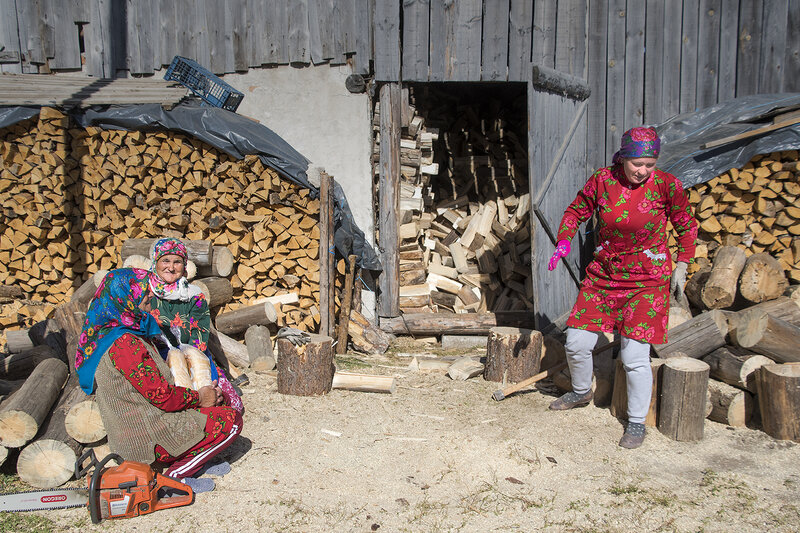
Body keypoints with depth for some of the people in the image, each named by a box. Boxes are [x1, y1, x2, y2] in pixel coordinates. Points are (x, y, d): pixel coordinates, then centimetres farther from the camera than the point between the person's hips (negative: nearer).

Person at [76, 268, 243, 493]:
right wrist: (198, 397, -5)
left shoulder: (106, 334, 8)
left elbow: (153, 381, 12)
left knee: (215, 399, 18)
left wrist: (200, 394, 3)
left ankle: (193, 462, 12)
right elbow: (162, 395, -23)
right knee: (230, 420, -6)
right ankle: (177, 475, -3)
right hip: (145, 439, -10)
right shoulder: (124, 343, -26)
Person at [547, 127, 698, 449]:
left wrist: (682, 266, 3)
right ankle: (581, 392, 36)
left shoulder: (666, 185, -12)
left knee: (634, 355, -8)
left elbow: (686, 225, 4)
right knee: (576, 343, 5)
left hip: (648, 280, -3)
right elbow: (576, 211, 8)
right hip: (603, 274, 3)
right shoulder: (602, 180, -8)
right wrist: (563, 241, -8)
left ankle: (637, 422, 13)